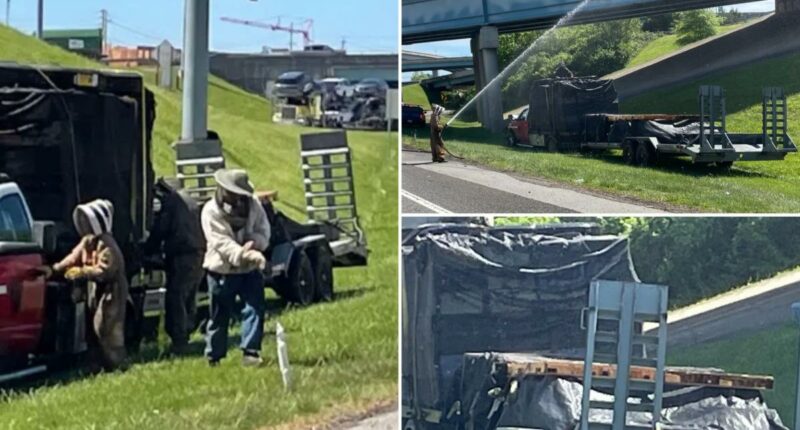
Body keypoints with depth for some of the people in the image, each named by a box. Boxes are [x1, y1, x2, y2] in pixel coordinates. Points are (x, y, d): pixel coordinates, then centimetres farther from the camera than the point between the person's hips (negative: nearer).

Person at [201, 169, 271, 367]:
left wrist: (253, 243, -25)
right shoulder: (211, 211, -12)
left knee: (256, 308, -13)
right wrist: (245, 255, -37)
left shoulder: (253, 205, 1)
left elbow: (263, 231, -1)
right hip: (222, 270, -3)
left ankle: (250, 352, -14)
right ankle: (214, 357, 21)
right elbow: (222, 243, -22)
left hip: (249, 269, 3)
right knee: (220, 315, 6)